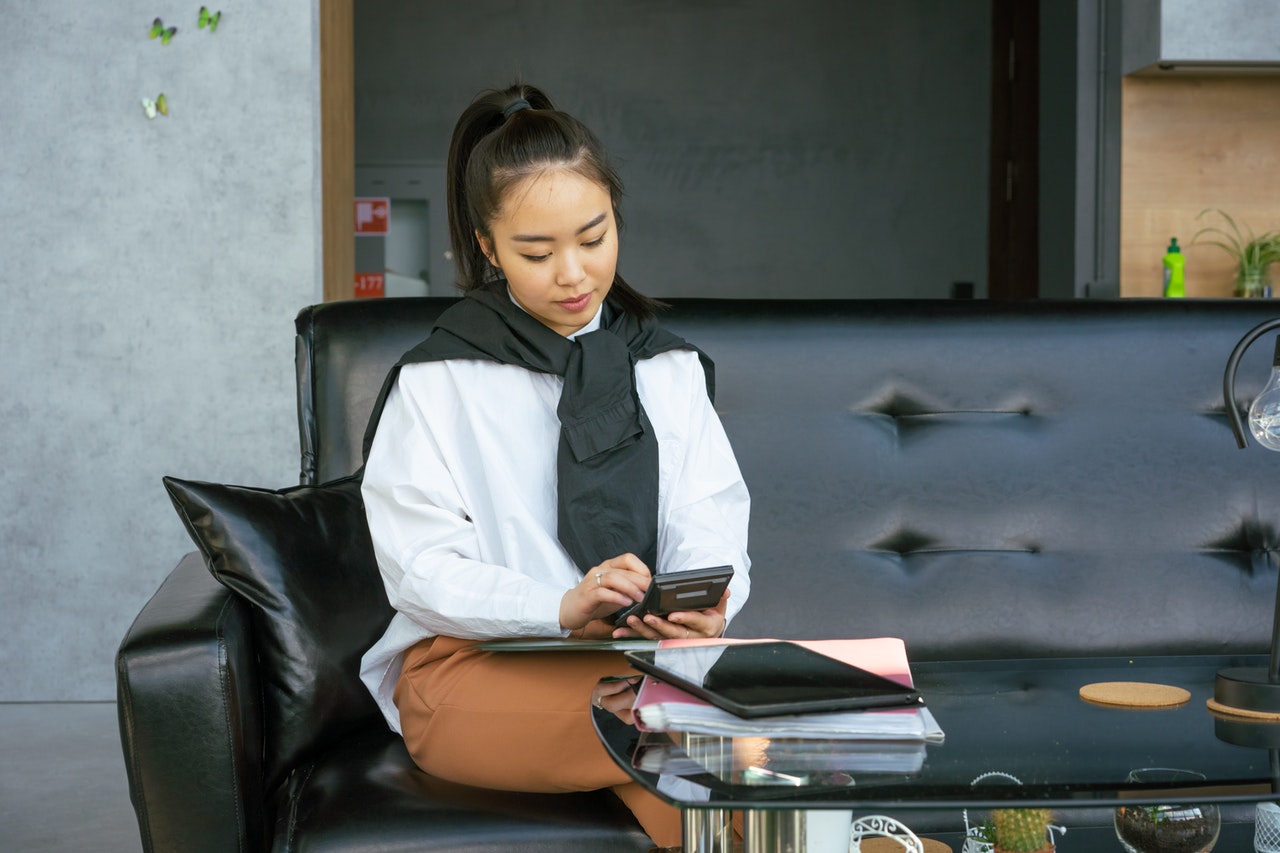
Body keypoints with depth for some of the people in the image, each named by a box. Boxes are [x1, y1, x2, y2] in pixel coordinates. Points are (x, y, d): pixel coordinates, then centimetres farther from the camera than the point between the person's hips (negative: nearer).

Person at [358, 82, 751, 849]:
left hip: (645, 656, 3)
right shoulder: (438, 382, 6)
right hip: (471, 669, -3)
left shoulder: (669, 369, 18)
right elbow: (423, 569, -4)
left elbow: (711, 526, 7)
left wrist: (707, 607, -18)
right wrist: (564, 608, -23)